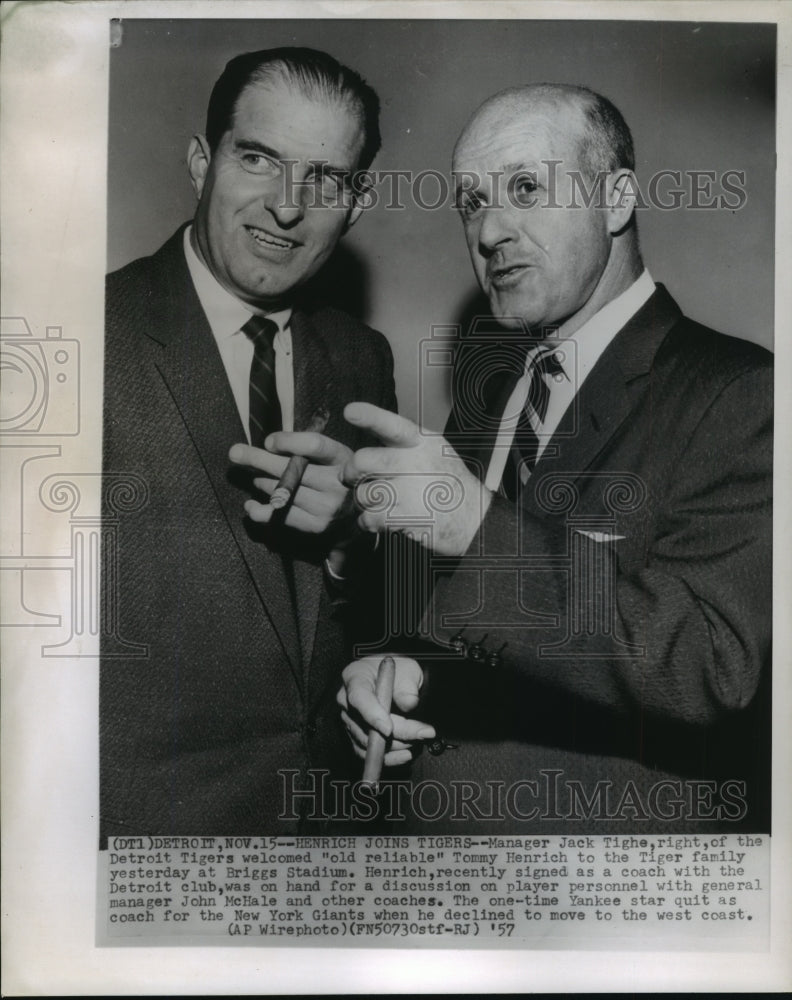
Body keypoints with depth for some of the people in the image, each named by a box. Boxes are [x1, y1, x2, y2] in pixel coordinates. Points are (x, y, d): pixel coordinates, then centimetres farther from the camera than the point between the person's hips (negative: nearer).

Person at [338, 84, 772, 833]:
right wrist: (390, 666, -9)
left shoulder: (740, 396, -16)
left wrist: (482, 527, -34)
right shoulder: (486, 380, 4)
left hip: (614, 819, -5)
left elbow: (710, 666, -26)